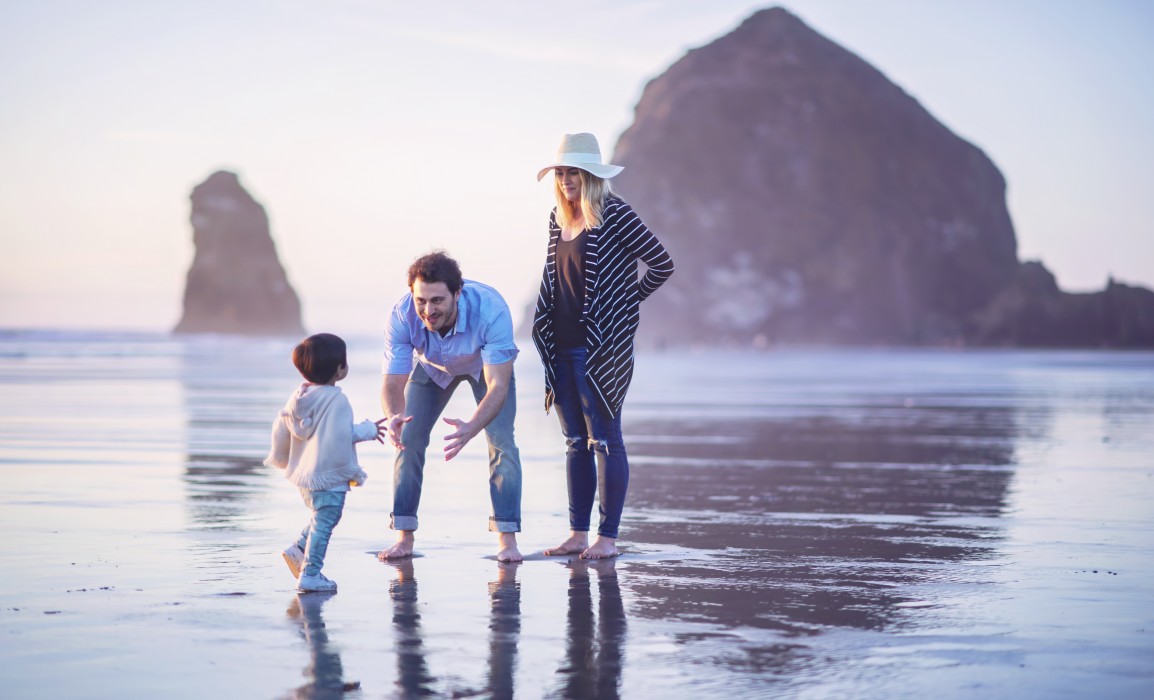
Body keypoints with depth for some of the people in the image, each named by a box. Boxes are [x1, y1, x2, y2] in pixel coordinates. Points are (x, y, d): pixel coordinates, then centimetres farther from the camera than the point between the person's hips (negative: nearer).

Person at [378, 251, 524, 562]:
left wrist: (471, 429, -63)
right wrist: (393, 417, -56)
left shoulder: (491, 309, -44)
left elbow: (498, 386, -45)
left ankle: (507, 539, -10)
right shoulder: (401, 316, -37)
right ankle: (404, 536, 3)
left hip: (487, 364, -2)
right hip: (432, 366, 2)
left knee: (501, 441, -16)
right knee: (409, 439, -8)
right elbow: (392, 384, -33)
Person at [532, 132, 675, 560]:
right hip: (562, 346, 7)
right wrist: (545, 323, 13)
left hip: (602, 347, -7)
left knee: (604, 439, -3)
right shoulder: (558, 219, 11)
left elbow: (662, 264, -8)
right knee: (576, 441, 10)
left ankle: (607, 537, 2)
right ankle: (578, 533, 15)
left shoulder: (614, 215, -10)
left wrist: (628, 299, 1)